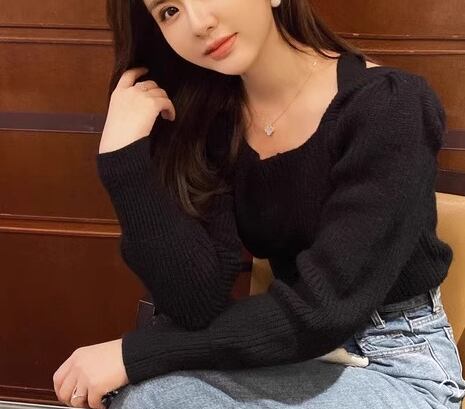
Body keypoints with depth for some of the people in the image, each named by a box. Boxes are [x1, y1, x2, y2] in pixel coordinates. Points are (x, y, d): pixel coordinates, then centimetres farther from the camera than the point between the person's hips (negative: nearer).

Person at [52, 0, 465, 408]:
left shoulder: (389, 108, -19)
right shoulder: (210, 120, -3)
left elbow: (323, 309, -25)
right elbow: (198, 305, -13)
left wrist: (135, 353, -22)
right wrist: (124, 151, -20)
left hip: (396, 364, -4)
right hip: (292, 355, 4)